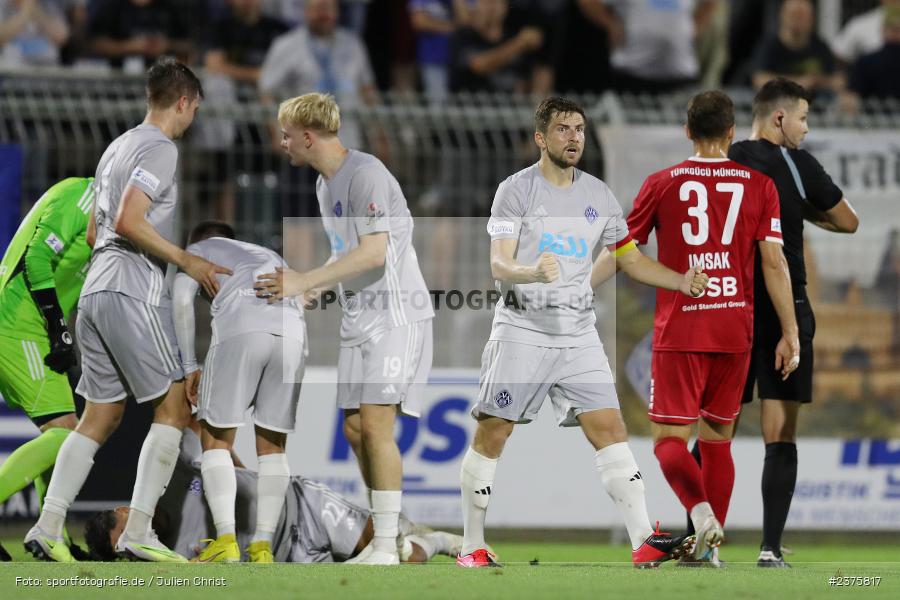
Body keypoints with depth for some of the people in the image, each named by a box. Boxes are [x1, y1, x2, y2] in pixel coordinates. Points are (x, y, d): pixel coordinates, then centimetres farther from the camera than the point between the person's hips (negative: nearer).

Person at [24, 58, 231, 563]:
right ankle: (139, 532, -12)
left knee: (101, 416, 10)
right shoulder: (160, 149, -8)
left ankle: (48, 527, 1)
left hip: (96, 292, 9)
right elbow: (128, 221, -20)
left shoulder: (116, 149, 21)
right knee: (175, 405, -4)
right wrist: (187, 261, -15)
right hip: (134, 293, -9)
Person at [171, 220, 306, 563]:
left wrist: (189, 365, 15)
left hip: (239, 329, -4)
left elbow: (182, 300, 11)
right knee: (272, 446, 13)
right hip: (291, 337, 4)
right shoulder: (271, 258, 42)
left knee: (216, 441, 7)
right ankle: (262, 546, 5)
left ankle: (226, 543, -6)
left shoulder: (199, 249, 29)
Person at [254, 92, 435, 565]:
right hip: (359, 319, 10)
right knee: (355, 428, 6)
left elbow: (373, 252, -24)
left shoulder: (367, 174, -16)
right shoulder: (325, 183, 14)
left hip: (397, 314, -10)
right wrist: (312, 290, 16)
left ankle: (386, 549, -13)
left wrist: (305, 281, -24)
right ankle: (385, 538, 14)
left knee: (375, 423, -15)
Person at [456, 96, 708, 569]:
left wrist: (681, 281, 4)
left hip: (578, 335, 4)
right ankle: (472, 548, 9)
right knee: (491, 435, -2)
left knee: (609, 428, -7)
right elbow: (499, 264, -12)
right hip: (522, 331, -4)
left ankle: (643, 542, -13)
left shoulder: (598, 195, 11)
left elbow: (630, 259, 20)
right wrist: (533, 272, -34)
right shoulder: (517, 190, -3)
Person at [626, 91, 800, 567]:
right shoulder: (759, 184, 3)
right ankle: (710, 545, 12)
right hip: (736, 330, 2)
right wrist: (790, 333, 2)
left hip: (679, 331, -2)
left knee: (669, 438, -2)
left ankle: (701, 511, -28)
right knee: (718, 439, 14)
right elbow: (774, 262, -2)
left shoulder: (662, 184, 0)